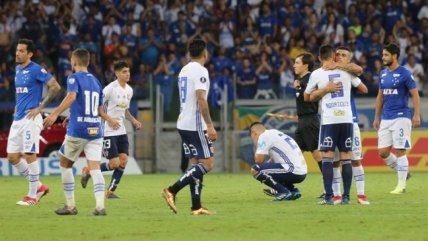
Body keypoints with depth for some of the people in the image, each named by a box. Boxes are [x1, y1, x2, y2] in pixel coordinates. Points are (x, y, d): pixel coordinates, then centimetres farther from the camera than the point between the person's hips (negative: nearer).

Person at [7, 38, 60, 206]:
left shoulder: (36, 70, -10)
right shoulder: (18, 69, 15)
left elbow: (55, 87, -16)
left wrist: (40, 107, -16)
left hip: (30, 118, -9)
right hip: (18, 119, 9)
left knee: (29, 155, -7)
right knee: (12, 157, 5)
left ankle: (32, 195, 2)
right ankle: (39, 187, 18)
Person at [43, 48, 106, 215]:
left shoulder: (74, 78, -2)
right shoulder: (96, 81, 17)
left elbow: (71, 96, -24)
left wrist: (55, 114, -32)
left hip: (77, 131, -5)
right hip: (95, 130, 5)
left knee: (65, 164, 14)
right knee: (95, 167, -3)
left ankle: (70, 206, 15)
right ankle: (100, 206, -22)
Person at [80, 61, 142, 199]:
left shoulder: (129, 90, 10)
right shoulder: (111, 88, -15)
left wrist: (133, 121, 8)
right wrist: (109, 119, -22)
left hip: (121, 131, 8)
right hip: (109, 131, -8)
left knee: (123, 160, -2)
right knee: (115, 163, -11)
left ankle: (110, 191, 8)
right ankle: (88, 172, 12)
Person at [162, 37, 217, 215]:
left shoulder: (184, 70, 15)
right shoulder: (200, 71, -12)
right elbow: (201, 99, -21)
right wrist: (210, 126, -21)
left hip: (184, 124, 9)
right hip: (196, 125, -9)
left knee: (197, 164, 10)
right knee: (207, 164, -7)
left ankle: (196, 206, 6)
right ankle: (172, 190, -15)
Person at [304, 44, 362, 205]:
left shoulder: (316, 74, 0)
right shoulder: (346, 70, 6)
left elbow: (307, 97, 11)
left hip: (329, 119, -2)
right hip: (347, 118, 2)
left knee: (327, 157, -1)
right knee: (346, 158, 5)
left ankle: (328, 196, -9)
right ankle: (346, 196, 2)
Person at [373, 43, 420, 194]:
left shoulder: (404, 74, -8)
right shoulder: (383, 74, 12)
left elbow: (415, 95, -8)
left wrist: (417, 115, -16)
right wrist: (377, 117, 18)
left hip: (401, 117, -7)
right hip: (386, 119, 7)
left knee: (399, 151, -6)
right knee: (383, 152, 3)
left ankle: (401, 185, 1)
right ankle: (404, 172, 23)